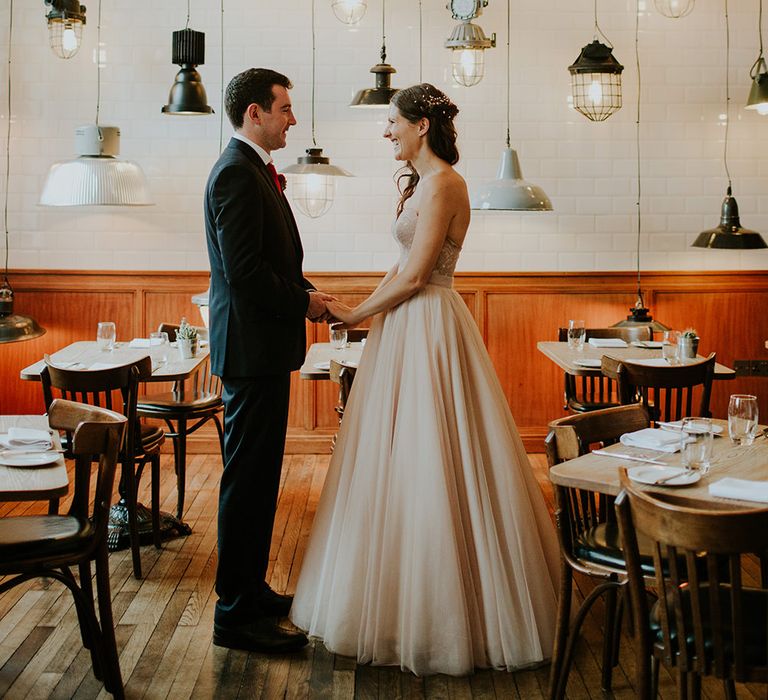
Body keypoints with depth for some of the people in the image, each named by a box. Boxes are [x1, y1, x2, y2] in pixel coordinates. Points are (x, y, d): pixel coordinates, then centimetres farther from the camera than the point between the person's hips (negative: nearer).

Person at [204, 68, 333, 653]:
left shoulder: (254, 170, 17)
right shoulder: (237, 173, -17)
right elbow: (244, 273, -24)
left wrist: (306, 292, 6)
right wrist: (303, 302, -12)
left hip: (262, 346, 11)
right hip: (252, 346, -11)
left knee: (258, 477, 17)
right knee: (248, 479, -4)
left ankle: (250, 591, 28)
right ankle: (237, 615, 3)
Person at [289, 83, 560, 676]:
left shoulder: (442, 183, -16)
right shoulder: (423, 182, 16)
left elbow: (414, 276, -18)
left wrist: (357, 315, -8)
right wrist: (366, 307, 7)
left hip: (428, 331, -10)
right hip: (408, 328, 10)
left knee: (426, 466, -4)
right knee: (404, 463, 14)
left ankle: (435, 614, 7)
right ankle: (408, 599, 25)